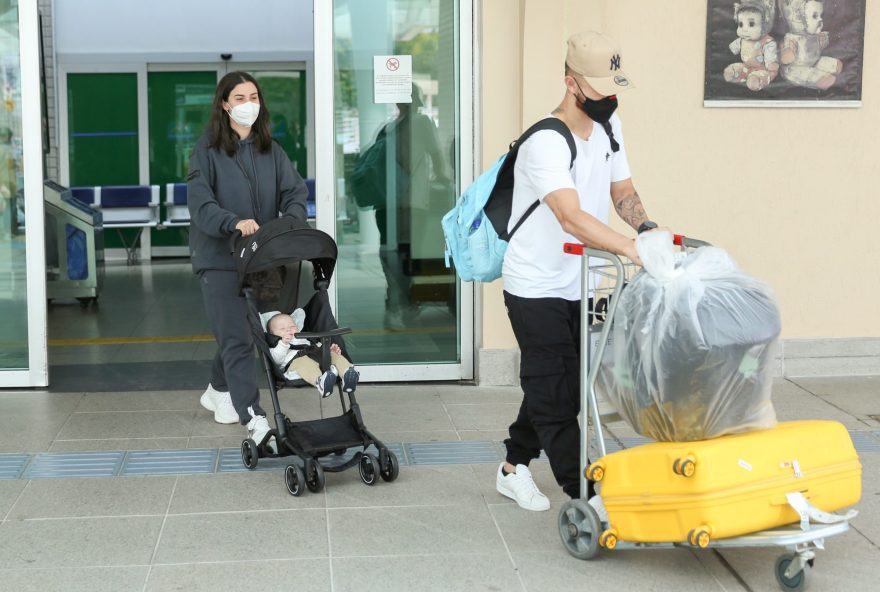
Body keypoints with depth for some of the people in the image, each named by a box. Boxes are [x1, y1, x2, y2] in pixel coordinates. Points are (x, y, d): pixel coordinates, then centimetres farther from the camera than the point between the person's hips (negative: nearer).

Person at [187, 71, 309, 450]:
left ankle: (218, 391, 41)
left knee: (240, 331, 17)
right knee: (236, 339, -7)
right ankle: (255, 420, -7)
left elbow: (294, 191, -1)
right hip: (219, 256, -5)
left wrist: (292, 221, -22)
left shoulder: (271, 150, 8)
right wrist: (235, 223, -33)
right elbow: (200, 203, -16)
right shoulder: (208, 151, -6)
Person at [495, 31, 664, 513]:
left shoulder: (609, 126, 3)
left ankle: (514, 468, 32)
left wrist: (646, 227, -13)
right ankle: (581, 492, 4)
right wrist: (633, 251, -46)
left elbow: (621, 190, 8)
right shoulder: (546, 143, -24)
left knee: (555, 387, 16)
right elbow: (573, 219, -36)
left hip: (579, 285, 8)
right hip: (537, 288, -8)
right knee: (556, 392, -2)